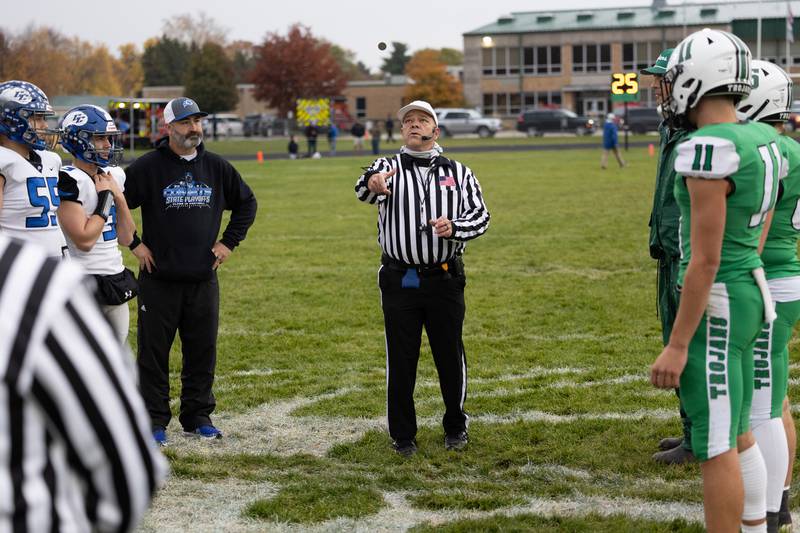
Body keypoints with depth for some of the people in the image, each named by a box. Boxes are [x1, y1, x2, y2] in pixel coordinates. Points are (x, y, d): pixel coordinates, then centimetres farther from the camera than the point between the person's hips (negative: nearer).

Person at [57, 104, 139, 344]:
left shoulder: (114, 176, 10)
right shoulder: (69, 180, -15)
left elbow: (126, 238, 11)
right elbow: (84, 240, -20)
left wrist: (119, 196, 0)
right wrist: (105, 197, -12)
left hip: (115, 278, 8)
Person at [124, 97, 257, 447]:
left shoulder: (216, 167, 7)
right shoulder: (147, 167, -6)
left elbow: (247, 203, 20)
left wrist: (229, 241, 11)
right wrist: (134, 244, -5)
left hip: (203, 279, 4)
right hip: (159, 280, -4)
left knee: (202, 352, 9)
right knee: (154, 353, 2)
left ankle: (198, 417, 21)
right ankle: (154, 421, 12)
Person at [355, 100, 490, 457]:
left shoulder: (458, 172, 9)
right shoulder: (388, 168, 3)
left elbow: (481, 215, 5)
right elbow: (364, 190, -20)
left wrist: (453, 227, -17)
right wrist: (372, 184, -46)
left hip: (445, 279, 1)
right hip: (399, 280, -1)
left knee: (451, 356, 7)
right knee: (400, 360, 5)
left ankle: (455, 427, 26)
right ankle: (402, 435, 17)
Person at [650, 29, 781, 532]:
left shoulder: (711, 151, -21)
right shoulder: (762, 141, 7)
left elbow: (705, 260, -21)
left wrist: (679, 345, -16)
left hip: (714, 306, -10)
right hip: (750, 293, 10)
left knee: (716, 447, -1)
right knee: (737, 434, 20)